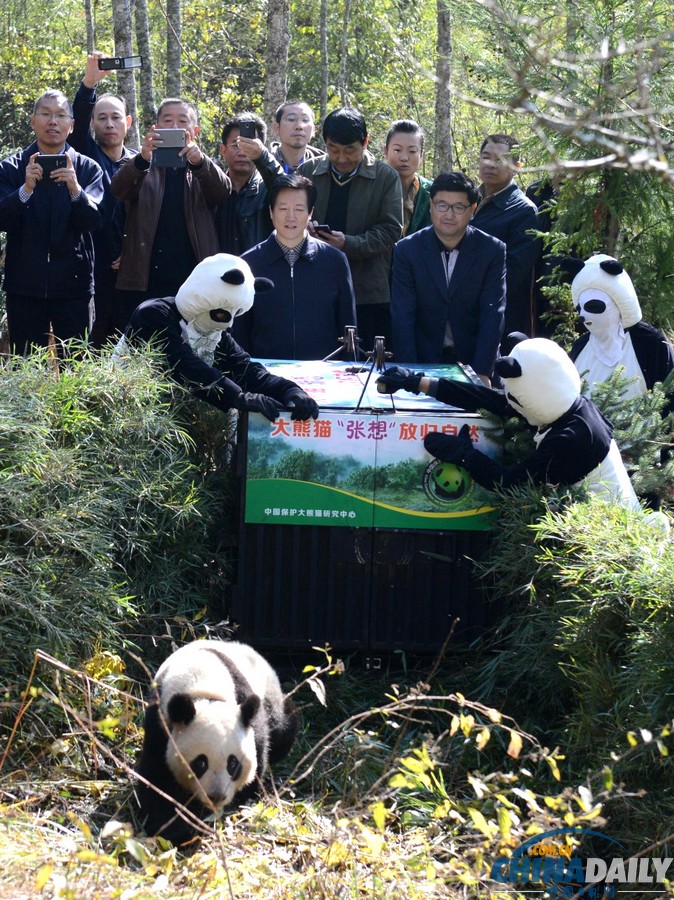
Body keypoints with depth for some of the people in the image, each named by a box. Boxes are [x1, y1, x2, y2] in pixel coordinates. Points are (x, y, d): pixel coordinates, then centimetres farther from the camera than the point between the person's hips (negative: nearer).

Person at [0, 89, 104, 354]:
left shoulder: (88, 169, 5)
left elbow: (93, 221, -6)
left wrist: (75, 189, -25)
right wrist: (25, 189, -23)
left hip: (73, 284, 0)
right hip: (25, 285, 0)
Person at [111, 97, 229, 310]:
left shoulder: (204, 170, 14)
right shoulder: (140, 167, 12)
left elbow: (222, 190, -8)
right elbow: (119, 189, -8)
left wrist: (199, 161, -29)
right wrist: (142, 159, -29)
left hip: (195, 283, 0)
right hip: (144, 283, 0)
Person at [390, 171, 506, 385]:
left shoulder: (493, 250, -4)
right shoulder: (407, 250, -4)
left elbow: (493, 315, -8)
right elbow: (402, 317, -8)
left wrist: (482, 373, -18)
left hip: (471, 359, 0)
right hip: (424, 358, 0)